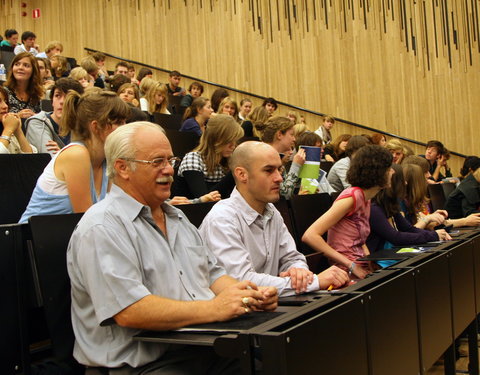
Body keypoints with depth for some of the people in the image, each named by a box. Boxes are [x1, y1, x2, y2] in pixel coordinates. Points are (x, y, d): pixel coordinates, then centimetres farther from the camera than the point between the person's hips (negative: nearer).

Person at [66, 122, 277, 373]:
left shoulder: (177, 218, 20)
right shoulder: (101, 228, -10)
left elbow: (212, 273, 22)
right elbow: (128, 311, -20)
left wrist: (252, 296, 1)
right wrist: (214, 309, -22)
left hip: (207, 349, 8)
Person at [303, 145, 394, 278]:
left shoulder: (365, 198, 12)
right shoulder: (352, 196, -14)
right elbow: (310, 236, -22)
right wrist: (351, 266, -22)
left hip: (361, 269, 9)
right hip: (348, 273, -9)